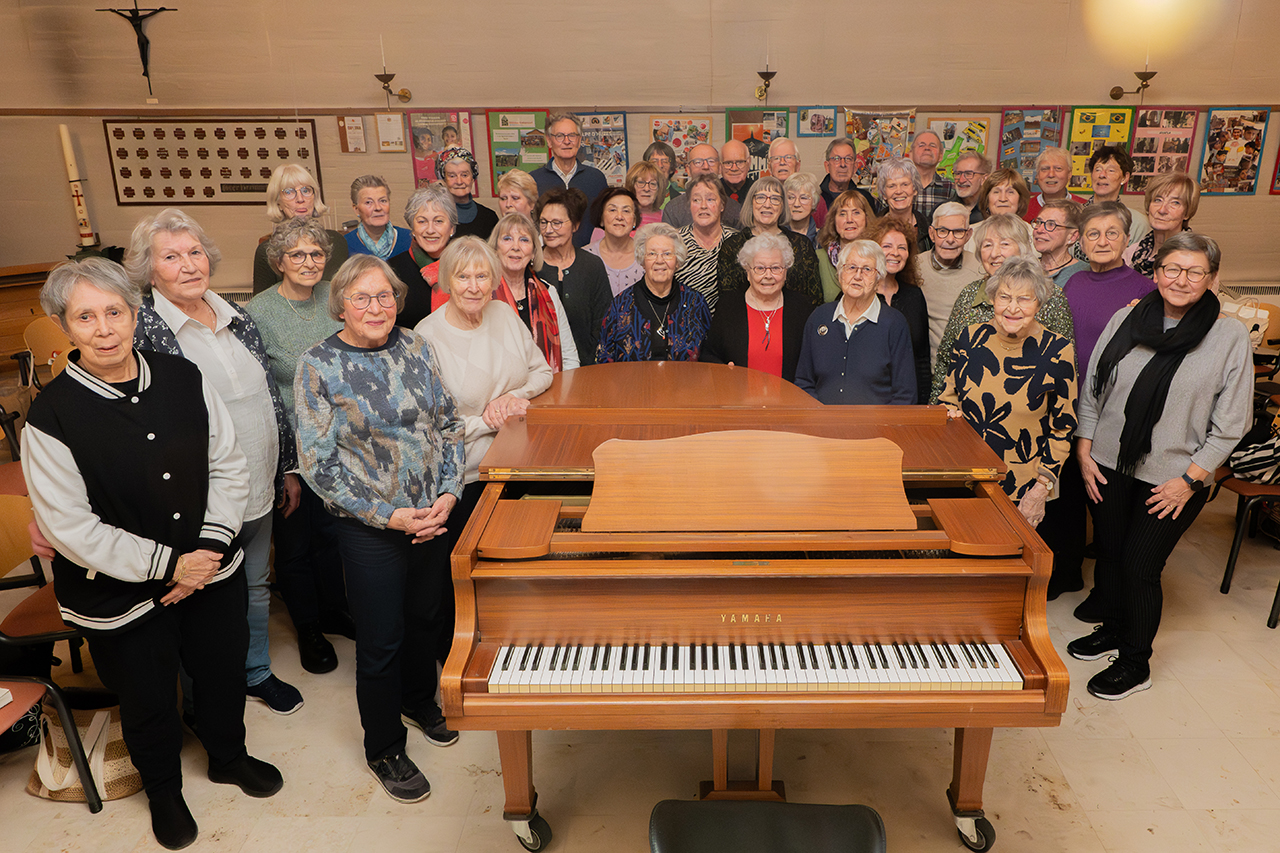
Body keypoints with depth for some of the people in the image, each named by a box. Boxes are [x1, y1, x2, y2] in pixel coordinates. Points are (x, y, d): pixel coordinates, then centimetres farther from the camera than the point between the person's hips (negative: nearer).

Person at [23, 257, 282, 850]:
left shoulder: (184, 378, -7)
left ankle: (228, 756, 53)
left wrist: (209, 545, -13)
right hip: (120, 594, -3)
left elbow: (228, 466, -3)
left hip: (212, 570, 4)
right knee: (148, 698, 18)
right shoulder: (51, 417, -18)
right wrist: (168, 564, -18)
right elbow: (71, 528, -18)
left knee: (224, 670, 22)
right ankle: (163, 789, 48)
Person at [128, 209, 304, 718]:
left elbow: (271, 399, 11)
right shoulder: (141, 329, -13)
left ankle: (256, 672, 44)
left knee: (255, 587, 22)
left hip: (258, 487, 6)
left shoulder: (236, 318, 5)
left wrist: (289, 468, 13)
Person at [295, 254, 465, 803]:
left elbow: (449, 424, 3)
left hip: (434, 516, 4)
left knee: (426, 617, 22)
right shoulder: (318, 366, -11)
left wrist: (448, 494, -10)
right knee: (381, 641, 8)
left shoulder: (414, 348, 1)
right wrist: (390, 515, -18)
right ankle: (384, 750, 31)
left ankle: (419, 700, 49)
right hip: (370, 530, -4)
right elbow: (319, 462, -14)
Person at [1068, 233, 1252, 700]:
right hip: (1109, 464, 3)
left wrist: (1189, 479, -9)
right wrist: (1085, 450, 2)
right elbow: (1091, 390, 6)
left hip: (1172, 477, -3)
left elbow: (1231, 423, -6)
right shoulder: (1125, 320, 0)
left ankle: (1135, 663, 22)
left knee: (1141, 565, 1)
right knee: (1108, 552, 13)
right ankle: (1112, 629, 39)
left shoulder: (1230, 336, -7)